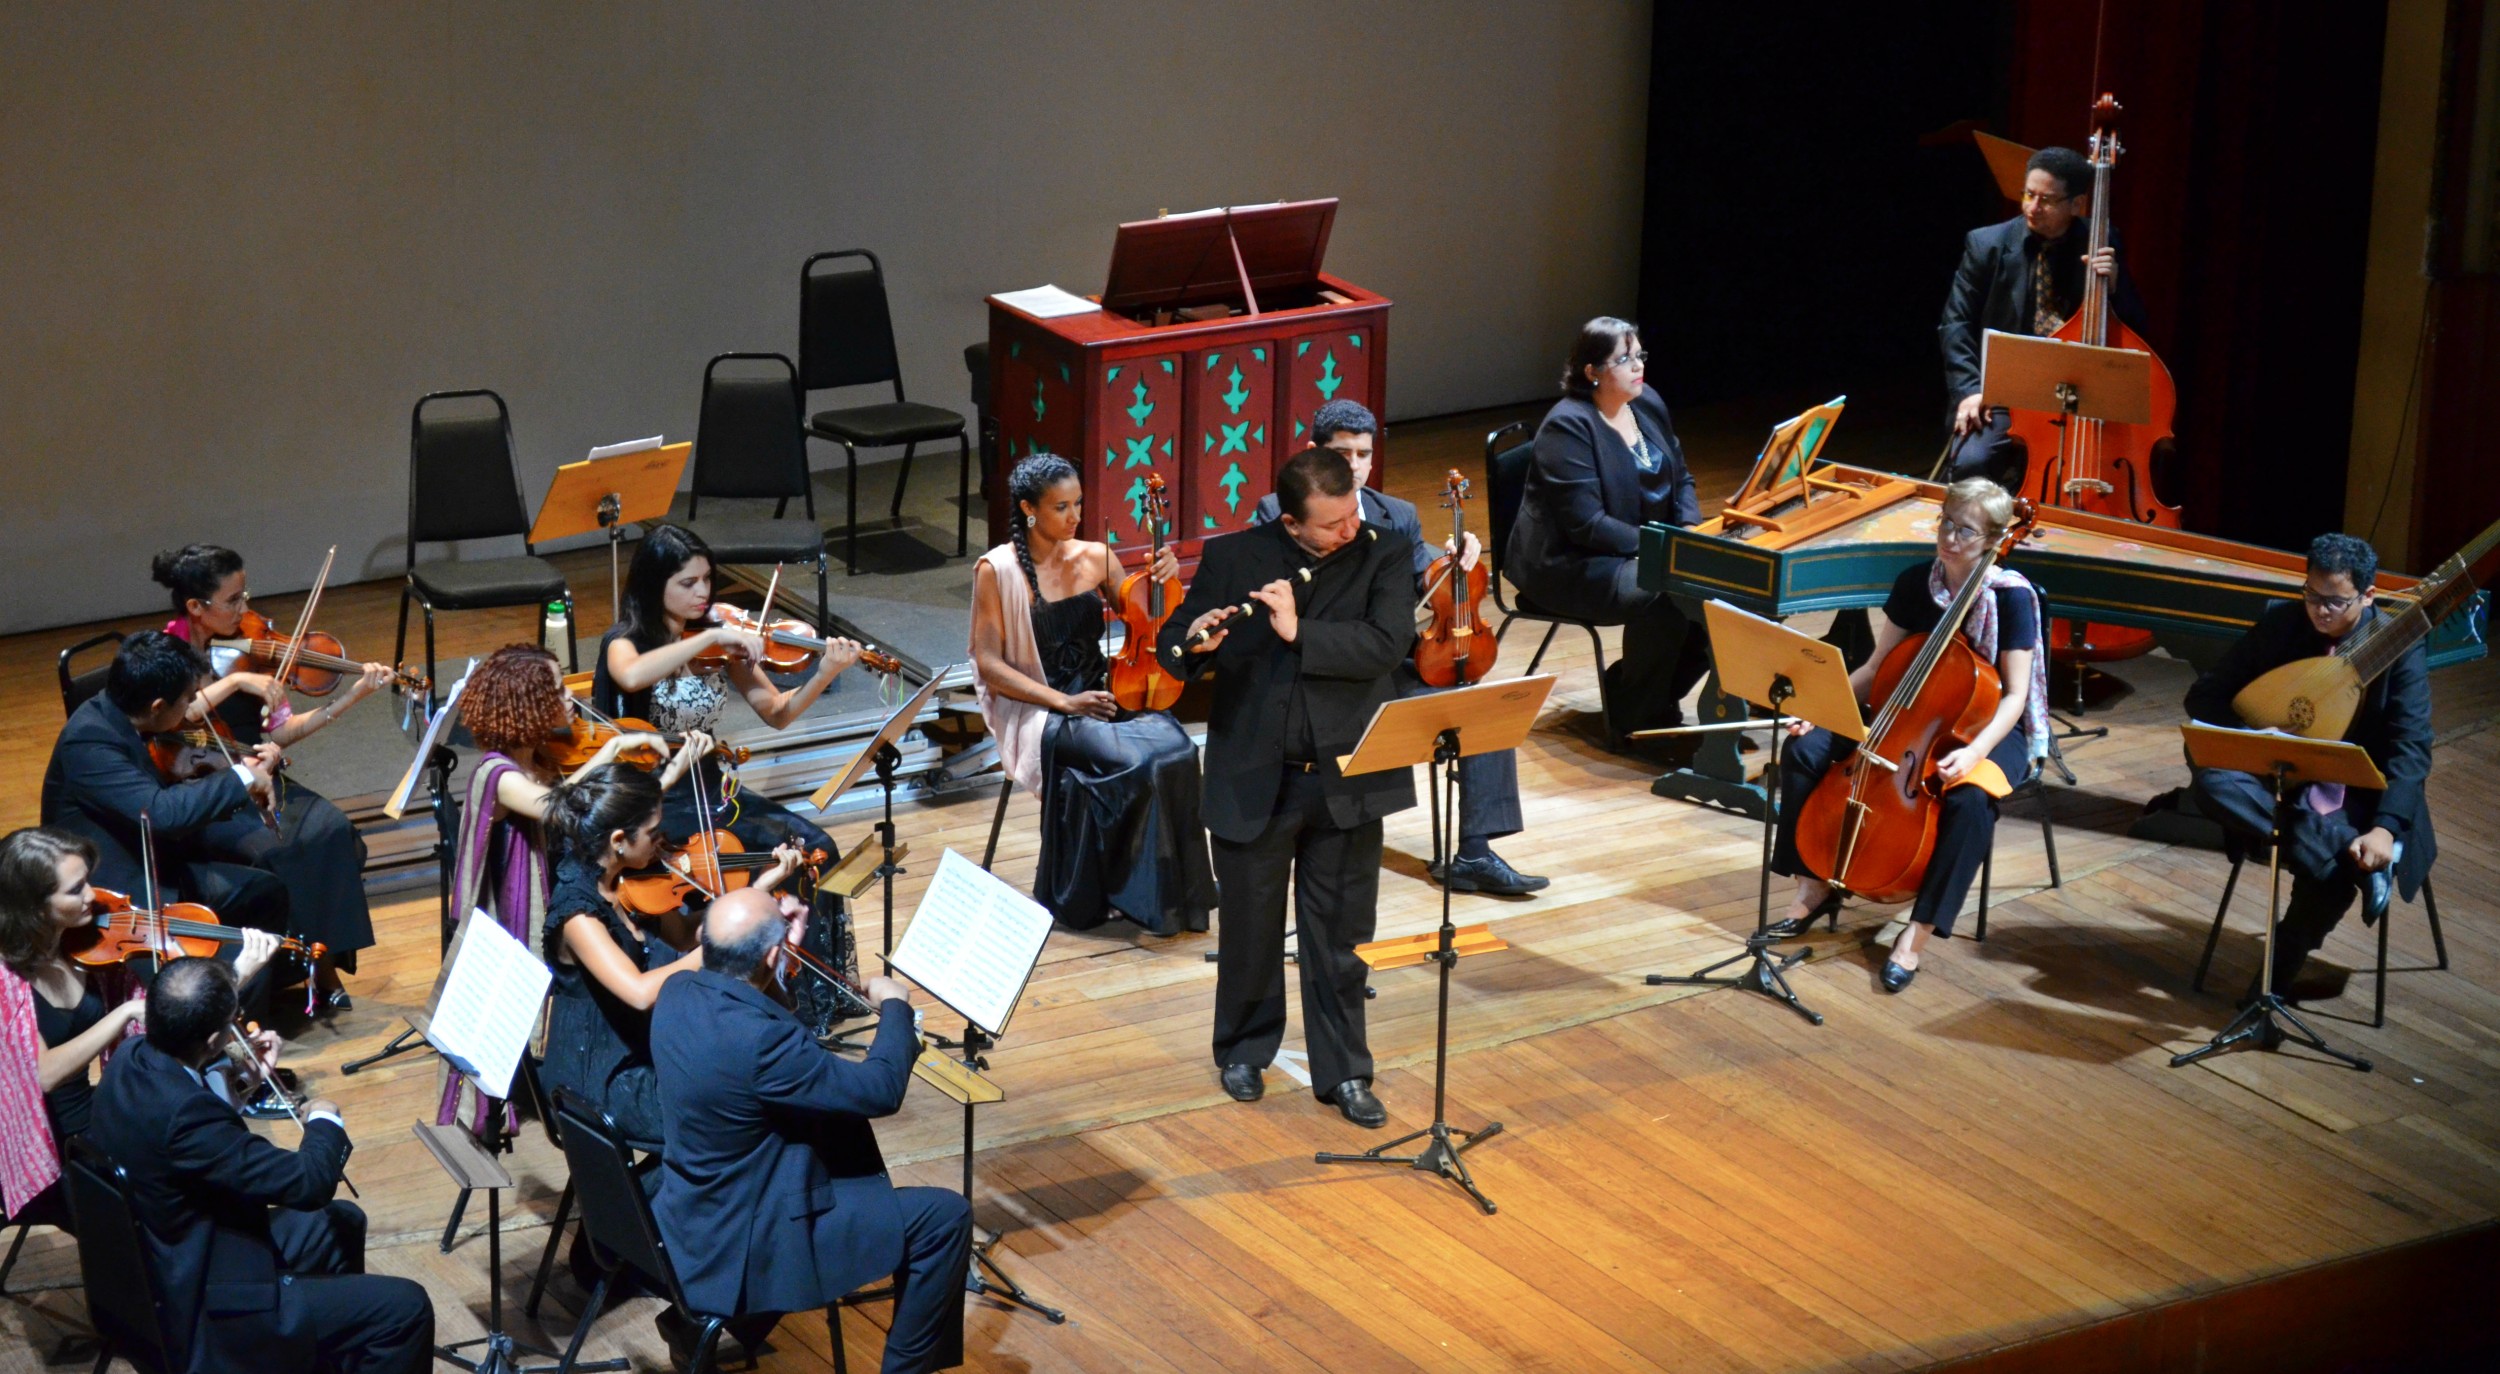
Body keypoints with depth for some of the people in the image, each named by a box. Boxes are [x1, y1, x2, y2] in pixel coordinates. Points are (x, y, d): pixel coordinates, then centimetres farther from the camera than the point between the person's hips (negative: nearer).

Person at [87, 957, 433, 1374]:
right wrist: (326, 1120, -11)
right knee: (406, 1308, -8)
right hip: (203, 1312, -10)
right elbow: (308, 1183, -30)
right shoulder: (183, 1112, -36)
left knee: (344, 1223, 27)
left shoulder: (129, 1061, -8)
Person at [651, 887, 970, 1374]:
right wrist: (896, 1006, -5)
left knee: (844, 1129, 30)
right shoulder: (757, 1040, -33)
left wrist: (778, 931, 6)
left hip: (692, 1214, 9)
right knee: (945, 1217, -5)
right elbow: (882, 1090, -21)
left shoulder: (677, 992, -8)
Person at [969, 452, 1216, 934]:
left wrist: (1165, 582, -9)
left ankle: (1176, 893, -16)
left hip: (1102, 699, 5)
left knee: (1176, 747, -26)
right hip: (1040, 715, -5)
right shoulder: (997, 571, -6)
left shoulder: (1096, 557, 7)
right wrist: (1064, 701, -19)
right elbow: (989, 665, -9)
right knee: (1138, 761, -31)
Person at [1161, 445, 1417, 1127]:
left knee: (1339, 936, 9)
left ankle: (1344, 1072, 21)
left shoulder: (1384, 555, -3)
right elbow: (1172, 645, 0)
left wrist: (1299, 632, -24)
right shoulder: (1231, 556, -2)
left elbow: (1388, 644, -16)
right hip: (1253, 780, 0)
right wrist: (1194, 643, -23)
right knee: (1249, 928, 14)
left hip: (1345, 781, 0)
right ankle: (1243, 1051, 36)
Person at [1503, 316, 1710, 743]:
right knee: (1662, 596, -32)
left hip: (1646, 549, 8)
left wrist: (1690, 532, -3)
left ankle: (1661, 692, 5)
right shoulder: (1568, 427, -18)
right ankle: (1633, 716, -11)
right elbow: (1587, 524, -24)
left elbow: (1681, 479, 16)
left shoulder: (1648, 404, 7)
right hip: (1569, 564, -8)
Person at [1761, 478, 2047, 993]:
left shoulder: (2012, 597, -17)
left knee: (1969, 798, -39)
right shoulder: (1915, 583, -3)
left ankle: (1918, 931, -29)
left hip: (1989, 730, -5)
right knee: (1806, 749, -14)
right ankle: (1817, 885, -1)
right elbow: (1877, 667, 4)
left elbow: (2014, 696, -18)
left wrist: (1974, 752, -35)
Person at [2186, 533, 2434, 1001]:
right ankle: (2349, 851, -29)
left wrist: (2385, 828, -32)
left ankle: (2277, 976, -7)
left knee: (2327, 870, -34)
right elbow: (2204, 696, 1)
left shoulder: (2400, 644, -11)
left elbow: (2411, 747, -17)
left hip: (2357, 797, -3)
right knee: (2213, 783, -29)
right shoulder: (2279, 623, -3)